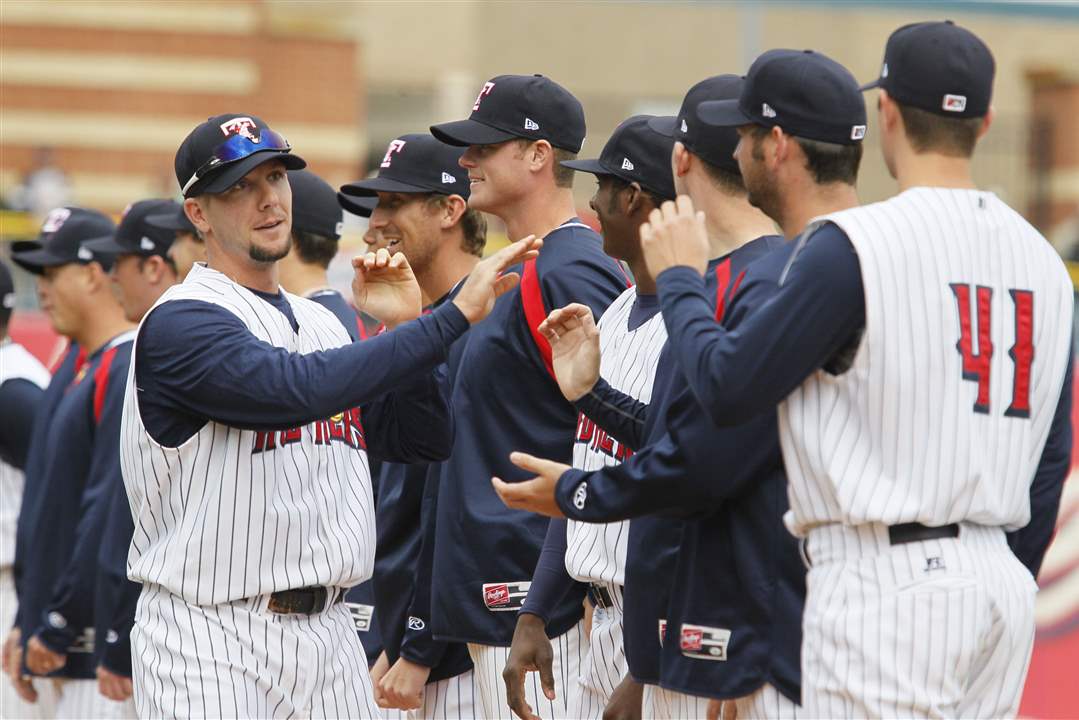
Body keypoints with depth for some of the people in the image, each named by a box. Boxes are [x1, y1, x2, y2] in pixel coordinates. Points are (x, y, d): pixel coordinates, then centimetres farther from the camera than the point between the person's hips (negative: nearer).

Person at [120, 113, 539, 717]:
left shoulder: (323, 324, 17)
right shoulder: (181, 324, -11)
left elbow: (422, 440, 14)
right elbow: (299, 388, -28)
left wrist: (405, 326, 0)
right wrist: (456, 315, -28)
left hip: (329, 629, 7)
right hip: (208, 642, -7)